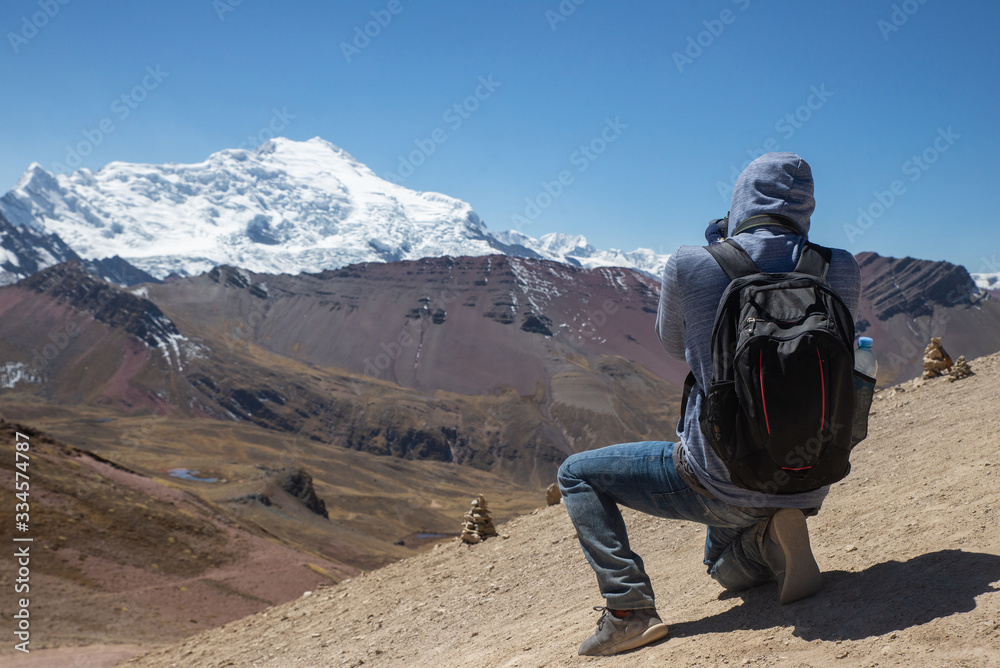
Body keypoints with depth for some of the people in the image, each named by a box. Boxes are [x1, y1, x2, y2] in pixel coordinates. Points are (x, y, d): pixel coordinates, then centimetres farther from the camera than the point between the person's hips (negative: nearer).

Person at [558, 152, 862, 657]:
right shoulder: (841, 271, -5)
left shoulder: (691, 264, -13)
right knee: (728, 568, 37)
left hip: (721, 484, -5)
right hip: (808, 486, 5)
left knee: (576, 474, 15)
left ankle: (629, 607, 1)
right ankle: (768, 545, 3)